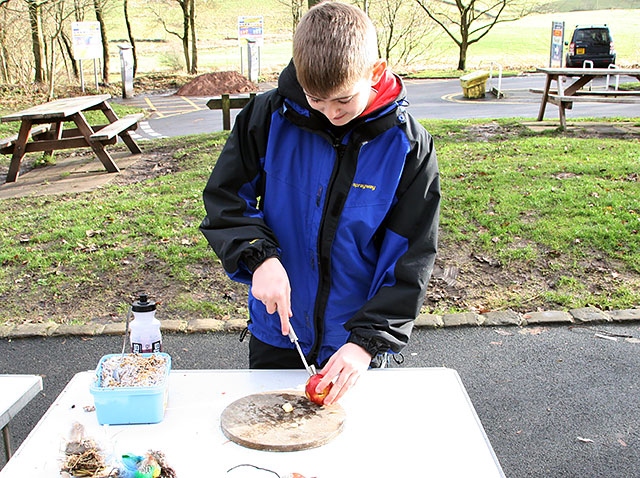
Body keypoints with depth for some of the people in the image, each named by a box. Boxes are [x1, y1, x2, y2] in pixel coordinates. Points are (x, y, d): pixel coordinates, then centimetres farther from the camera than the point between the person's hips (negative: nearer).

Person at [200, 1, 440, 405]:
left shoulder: (407, 146, -15)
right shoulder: (269, 116, -13)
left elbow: (412, 259, -13)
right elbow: (224, 196, -4)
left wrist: (368, 339, -21)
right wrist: (259, 255, -21)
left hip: (354, 343, -1)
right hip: (276, 332, 1)